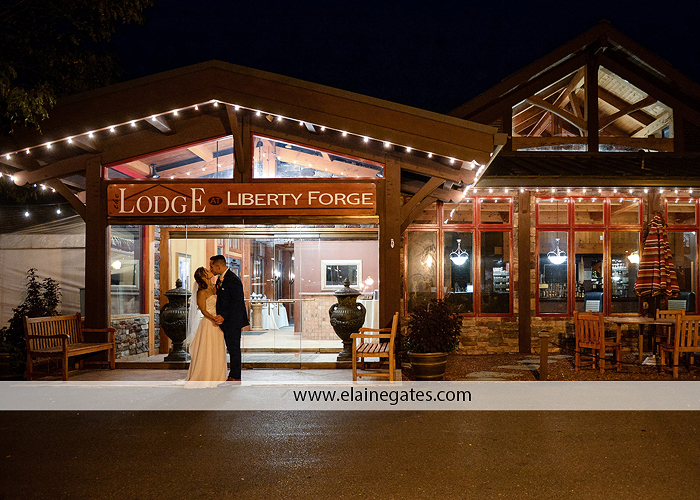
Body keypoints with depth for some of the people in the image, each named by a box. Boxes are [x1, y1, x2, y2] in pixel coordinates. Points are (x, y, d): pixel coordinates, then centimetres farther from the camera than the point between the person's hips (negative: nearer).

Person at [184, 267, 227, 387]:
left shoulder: (214, 287, 8)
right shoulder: (202, 292, -14)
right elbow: (203, 311, -14)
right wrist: (213, 318, -27)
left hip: (217, 323, 8)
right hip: (208, 324, -8)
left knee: (217, 352, 12)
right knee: (206, 352, -1)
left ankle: (215, 377, 22)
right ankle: (202, 378, 10)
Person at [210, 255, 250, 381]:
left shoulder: (233, 280, -19)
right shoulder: (221, 278, 12)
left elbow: (237, 302, -21)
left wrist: (224, 316, -22)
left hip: (233, 321, -9)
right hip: (225, 320, 9)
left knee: (234, 348, -1)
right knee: (231, 348, 13)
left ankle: (235, 377, 6)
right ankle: (233, 375, 20)